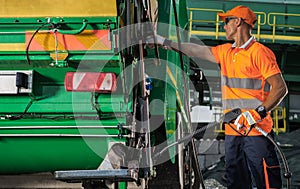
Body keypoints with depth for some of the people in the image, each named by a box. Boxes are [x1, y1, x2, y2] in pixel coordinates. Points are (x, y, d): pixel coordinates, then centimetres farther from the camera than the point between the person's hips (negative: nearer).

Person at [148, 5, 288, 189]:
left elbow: (280, 88, -12)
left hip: (257, 132, -8)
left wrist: (259, 112, -22)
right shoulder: (226, 52, 17)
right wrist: (165, 42, 27)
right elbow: (199, 51, 26)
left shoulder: (260, 52, -8)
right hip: (233, 131, 8)